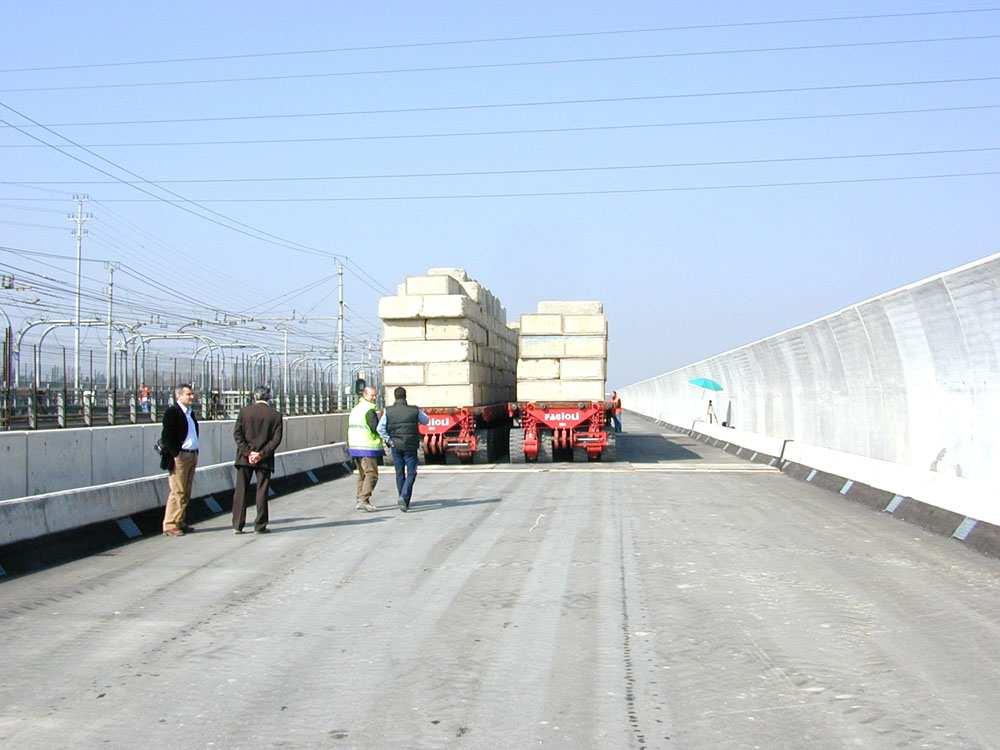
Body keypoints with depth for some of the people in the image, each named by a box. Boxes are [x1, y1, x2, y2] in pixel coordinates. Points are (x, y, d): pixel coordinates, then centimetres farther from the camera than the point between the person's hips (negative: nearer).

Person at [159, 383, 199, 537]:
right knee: (177, 492, -8)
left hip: (192, 456, 8)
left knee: (186, 493, 11)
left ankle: (180, 522, 17)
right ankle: (170, 525, -3)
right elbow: (167, 436, -13)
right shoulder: (171, 412, -8)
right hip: (179, 457, -8)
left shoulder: (191, 413, 17)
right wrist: (175, 455, -16)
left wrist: (195, 454, 15)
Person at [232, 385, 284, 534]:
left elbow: (237, 434, -5)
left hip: (244, 458, 1)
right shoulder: (275, 415, -2)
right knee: (262, 492, 5)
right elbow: (276, 438, -8)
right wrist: (261, 454, -10)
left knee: (241, 491, 7)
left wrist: (248, 452, -7)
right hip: (265, 460, -1)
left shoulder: (244, 411, 0)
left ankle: (237, 525, 6)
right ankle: (260, 526, 6)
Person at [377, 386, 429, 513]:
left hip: (396, 446, 2)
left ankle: (404, 501, 21)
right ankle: (404, 497, -16)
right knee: (411, 473, 3)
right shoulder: (415, 410, -7)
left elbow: (380, 428, -13)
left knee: (399, 474, 14)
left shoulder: (388, 411, -5)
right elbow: (425, 421, 11)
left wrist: (388, 440, -4)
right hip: (410, 447, -2)